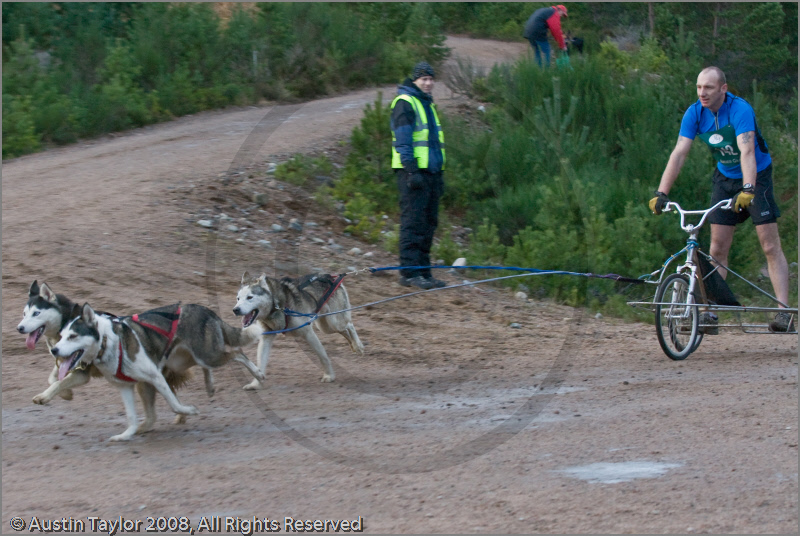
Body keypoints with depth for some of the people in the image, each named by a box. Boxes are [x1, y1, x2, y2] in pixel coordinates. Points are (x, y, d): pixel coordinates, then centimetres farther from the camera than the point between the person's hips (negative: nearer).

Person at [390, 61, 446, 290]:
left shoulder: (427, 104, 22)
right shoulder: (404, 103, -6)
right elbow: (403, 141, -14)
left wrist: (439, 175, 22)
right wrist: (412, 171, -20)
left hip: (430, 172, 9)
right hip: (413, 171, -9)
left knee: (428, 223, 9)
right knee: (413, 222, -10)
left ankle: (423, 270, 14)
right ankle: (409, 273, -10)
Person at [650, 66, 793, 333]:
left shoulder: (740, 110, -27)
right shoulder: (695, 113, -12)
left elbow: (747, 152, -39)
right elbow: (679, 153, -16)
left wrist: (748, 189, -53)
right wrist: (661, 193, -25)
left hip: (756, 177, -5)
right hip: (725, 178, 5)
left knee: (770, 246, -9)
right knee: (717, 249, 0)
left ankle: (784, 312, -11)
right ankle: (710, 312, 1)